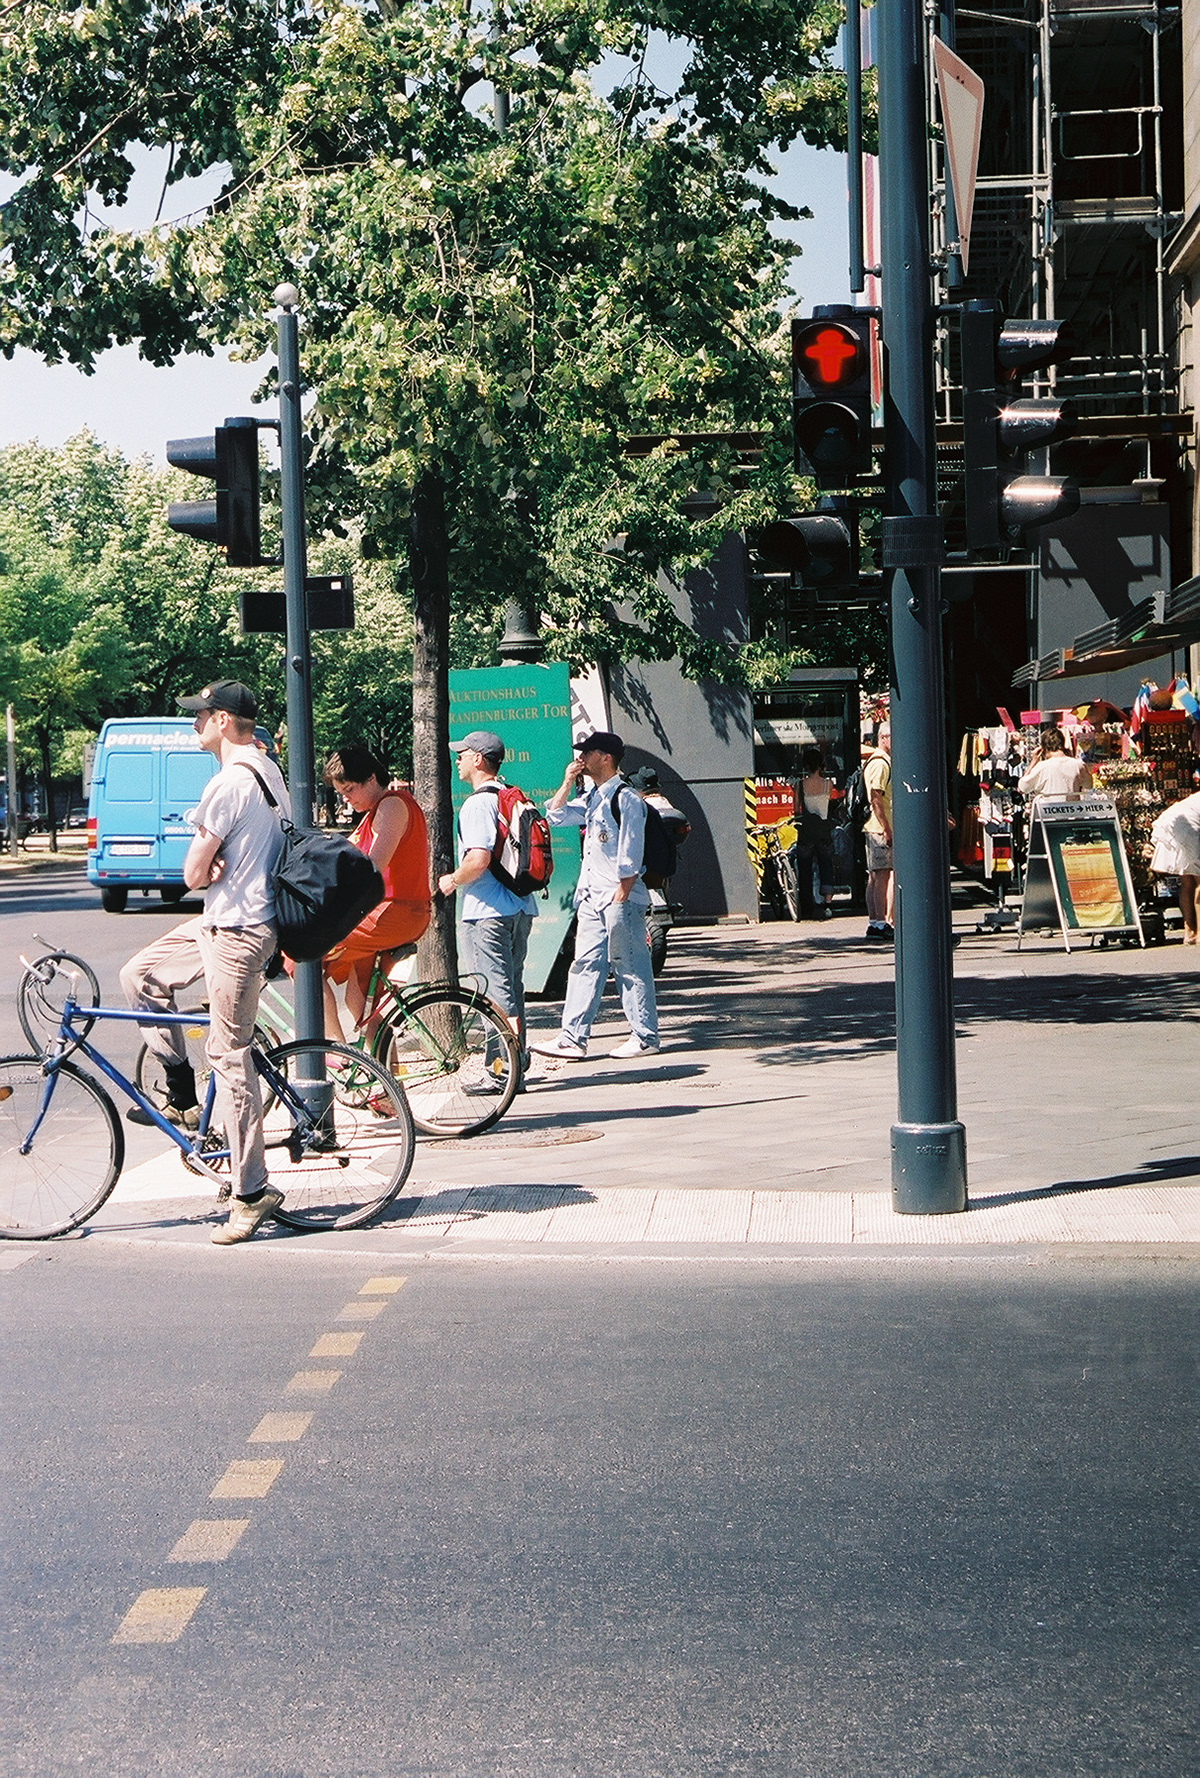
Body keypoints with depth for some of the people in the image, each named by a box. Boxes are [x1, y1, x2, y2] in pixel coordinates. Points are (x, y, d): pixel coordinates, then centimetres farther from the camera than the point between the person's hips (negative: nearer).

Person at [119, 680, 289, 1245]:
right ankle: (182, 1100, 22)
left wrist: (207, 869, 4)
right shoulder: (269, 770, 11)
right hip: (226, 920, 10)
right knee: (140, 975, 18)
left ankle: (252, 1192, -1)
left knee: (228, 1055, -6)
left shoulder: (228, 783, -21)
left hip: (236, 932, -10)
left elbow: (194, 873, -18)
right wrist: (217, 868, 1)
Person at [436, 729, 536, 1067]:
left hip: (488, 912, -9)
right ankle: (519, 1056, 21)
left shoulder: (478, 803, -14)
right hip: (520, 907, 9)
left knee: (496, 992, -6)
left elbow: (479, 859, -26)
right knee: (512, 986, 16)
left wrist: (452, 880, -9)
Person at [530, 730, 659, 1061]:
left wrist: (621, 894, -17)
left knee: (630, 967, -2)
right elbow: (555, 816, 21)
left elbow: (630, 854, -14)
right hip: (591, 898, 9)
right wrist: (568, 782, 10)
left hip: (619, 898, -9)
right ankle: (573, 1039, 4)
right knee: (586, 965, 5)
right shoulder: (592, 799, 15)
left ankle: (645, 1037, 5)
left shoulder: (625, 798, -10)